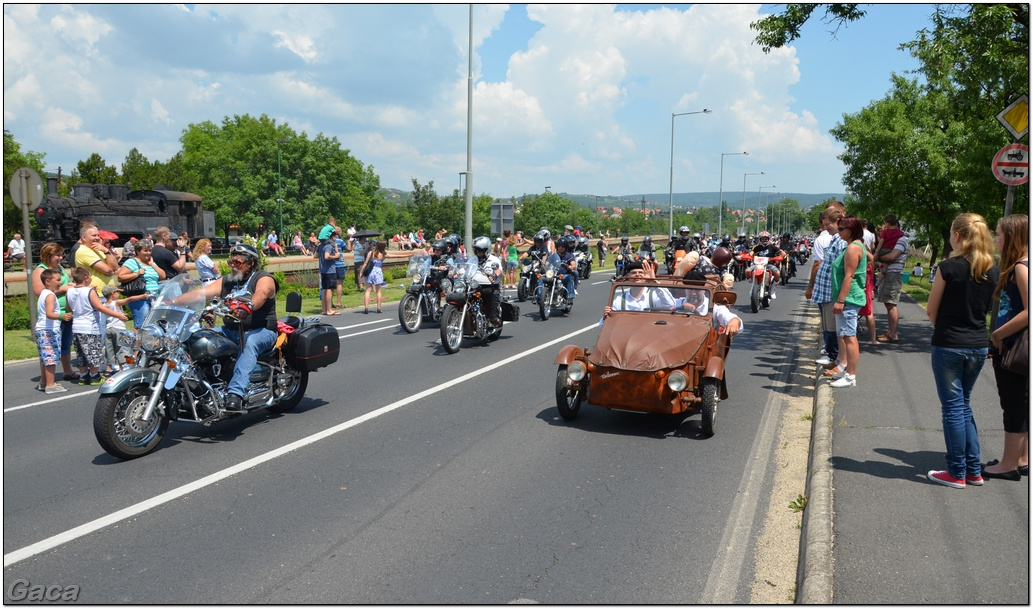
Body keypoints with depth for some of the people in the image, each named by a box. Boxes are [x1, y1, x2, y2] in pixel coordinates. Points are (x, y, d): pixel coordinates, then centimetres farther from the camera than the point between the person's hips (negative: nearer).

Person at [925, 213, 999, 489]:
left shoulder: (949, 267, -15)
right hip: (978, 346, 6)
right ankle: (974, 470, 21)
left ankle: (957, 474, 10)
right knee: (964, 406, 18)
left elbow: (931, 310, -7)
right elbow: (988, 308, 12)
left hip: (948, 345, -6)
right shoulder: (993, 271, 2)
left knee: (953, 408, 3)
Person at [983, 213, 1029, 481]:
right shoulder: (1015, 267, 11)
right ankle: (1022, 460, 27)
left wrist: (999, 334, -17)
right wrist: (999, 337, 8)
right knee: (1019, 407, 16)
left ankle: (1009, 465, 11)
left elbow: (1028, 312, -25)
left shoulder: (1022, 268, -16)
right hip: (1012, 349, 9)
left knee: (1015, 408, 1)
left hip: (1013, 349, -9)